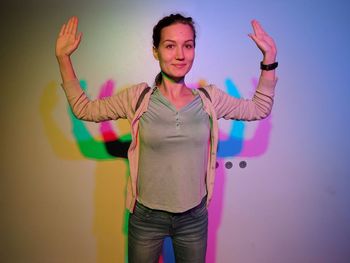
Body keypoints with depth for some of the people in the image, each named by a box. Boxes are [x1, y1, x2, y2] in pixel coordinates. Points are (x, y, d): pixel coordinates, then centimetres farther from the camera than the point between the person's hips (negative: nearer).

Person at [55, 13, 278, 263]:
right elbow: (84, 109, -1)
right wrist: (63, 58, -5)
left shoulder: (210, 99, -5)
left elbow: (259, 108, 6)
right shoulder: (138, 98, -10)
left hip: (195, 217, 2)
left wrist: (269, 59, 0)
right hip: (146, 217, -1)